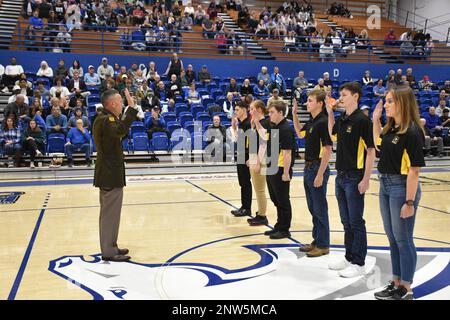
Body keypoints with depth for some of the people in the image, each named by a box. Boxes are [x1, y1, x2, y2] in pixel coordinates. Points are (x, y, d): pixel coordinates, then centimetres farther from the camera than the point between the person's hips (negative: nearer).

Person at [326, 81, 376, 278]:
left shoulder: (362, 120, -13)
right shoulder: (341, 120, 9)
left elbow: (371, 151, -14)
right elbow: (332, 133, 28)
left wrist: (366, 179, -18)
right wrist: (330, 113, 15)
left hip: (355, 177, -8)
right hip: (341, 176, 8)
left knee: (356, 222, 0)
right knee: (346, 221, 15)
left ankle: (359, 263, 10)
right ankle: (349, 257, 27)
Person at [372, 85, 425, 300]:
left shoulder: (412, 132, -18)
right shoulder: (391, 127, 7)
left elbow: (414, 170, -19)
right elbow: (378, 143, 27)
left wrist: (410, 201, -20)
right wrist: (375, 120, 17)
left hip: (402, 187, -9)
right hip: (385, 186, 9)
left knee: (403, 240, 2)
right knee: (392, 239, 16)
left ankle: (406, 290, 15)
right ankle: (396, 283, 29)